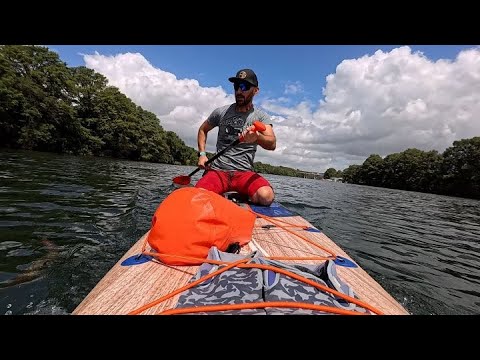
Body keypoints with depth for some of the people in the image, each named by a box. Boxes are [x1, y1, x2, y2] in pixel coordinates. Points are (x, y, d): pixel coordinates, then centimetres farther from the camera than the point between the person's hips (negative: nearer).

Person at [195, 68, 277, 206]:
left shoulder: (261, 116, 5)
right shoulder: (221, 112, 10)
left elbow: (272, 144, -12)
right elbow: (202, 130, 25)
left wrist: (257, 137, -36)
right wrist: (202, 154, 10)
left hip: (245, 173, -1)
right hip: (217, 170, 1)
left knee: (266, 196, -31)